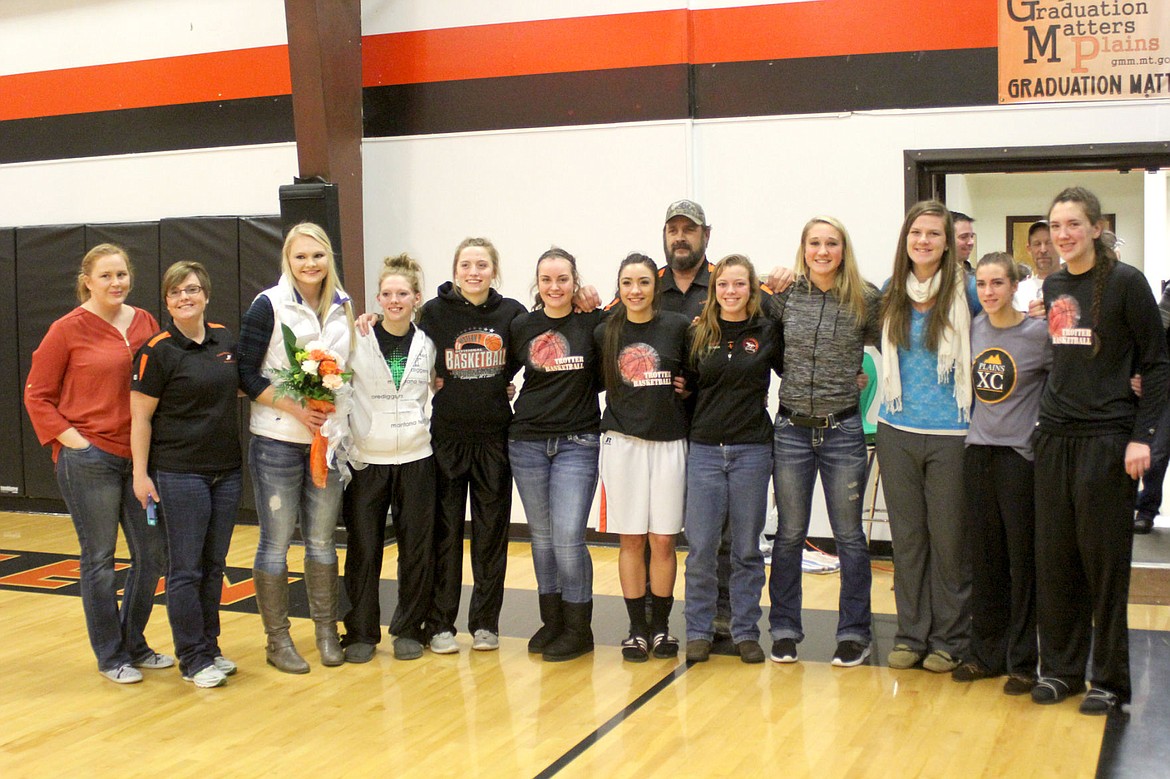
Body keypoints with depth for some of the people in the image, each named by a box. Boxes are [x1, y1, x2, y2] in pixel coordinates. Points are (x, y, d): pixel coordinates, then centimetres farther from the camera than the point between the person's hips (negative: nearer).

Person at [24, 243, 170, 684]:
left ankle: (134, 644, 27)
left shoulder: (145, 324, 7)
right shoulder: (68, 330, -6)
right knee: (99, 558, 4)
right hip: (88, 460, -5)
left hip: (139, 456, 5)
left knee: (153, 553, 9)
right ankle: (111, 656, 19)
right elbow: (36, 395, -1)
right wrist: (67, 436, -11)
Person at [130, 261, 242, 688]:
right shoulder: (158, 350, -10)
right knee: (186, 569, 1)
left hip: (227, 470, 6)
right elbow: (140, 416, -8)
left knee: (214, 565, 13)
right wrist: (140, 473, -10)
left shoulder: (225, 338, 7)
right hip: (180, 473, -5)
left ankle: (210, 647, 25)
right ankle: (193, 659, 10)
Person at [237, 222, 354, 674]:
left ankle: (326, 632, 24)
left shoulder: (342, 306, 8)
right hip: (277, 440, -4)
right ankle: (277, 641, 14)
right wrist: (294, 408, -19)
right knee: (276, 543, 3)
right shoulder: (269, 306, -7)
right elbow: (246, 374, -10)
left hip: (327, 440, 4)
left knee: (321, 540, 12)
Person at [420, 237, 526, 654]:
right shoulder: (434, 312, -2)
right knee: (444, 531, 3)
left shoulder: (512, 313, 1)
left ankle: (485, 623, 18)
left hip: (495, 437, 1)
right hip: (446, 437, -1)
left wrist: (508, 386, 1)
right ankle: (440, 624, 12)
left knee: (492, 532, 7)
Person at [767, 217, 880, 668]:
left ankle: (854, 633, 18)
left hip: (843, 431, -1)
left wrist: (857, 377, 1)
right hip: (792, 430, 1)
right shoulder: (785, 296, 0)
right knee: (789, 535, 9)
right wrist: (797, 378, 4)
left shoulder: (865, 300, -3)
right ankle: (784, 630, 21)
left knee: (849, 536, 7)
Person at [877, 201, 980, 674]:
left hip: (951, 433, -3)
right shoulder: (891, 293, 7)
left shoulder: (966, 291, -5)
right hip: (897, 431, 4)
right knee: (906, 536, 9)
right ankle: (910, 634, 19)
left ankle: (949, 639, 15)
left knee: (949, 538, 2)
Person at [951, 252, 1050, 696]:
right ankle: (986, 653, 23)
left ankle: (1023, 661, 11)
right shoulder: (974, 329, 7)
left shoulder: (1039, 334, -8)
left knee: (1023, 559, 1)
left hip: (1020, 456, -5)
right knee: (984, 557, 12)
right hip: (978, 453, 5)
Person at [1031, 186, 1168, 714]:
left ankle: (1110, 680, 13)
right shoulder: (1053, 287, 11)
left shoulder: (1125, 283, -6)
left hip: (1107, 439, -5)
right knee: (1054, 561, 9)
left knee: (1104, 562, 1)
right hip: (1054, 438, 5)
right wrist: (1049, 416, 9)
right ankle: (1059, 669, 21)